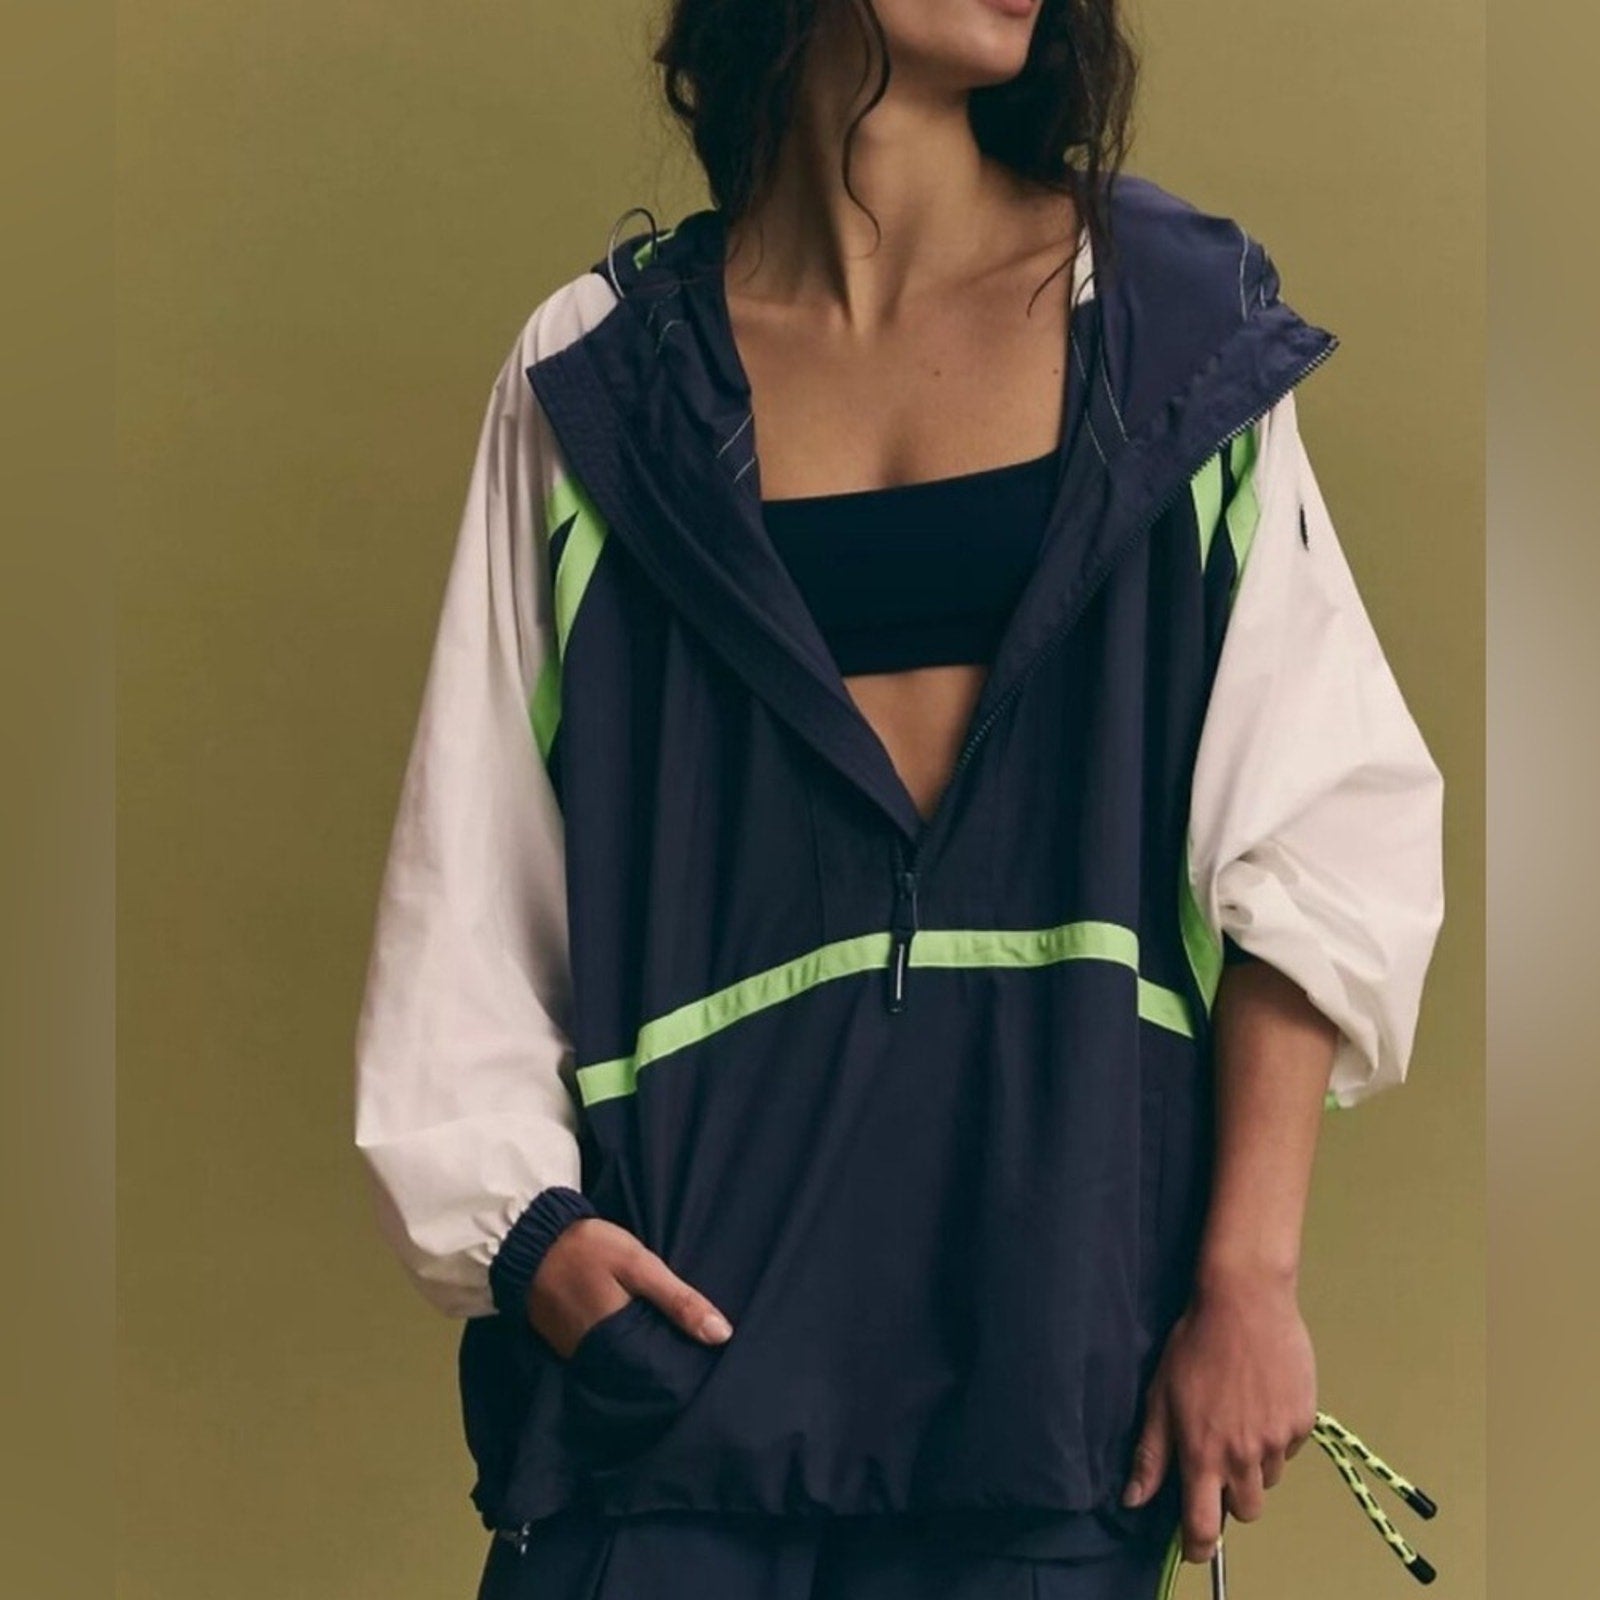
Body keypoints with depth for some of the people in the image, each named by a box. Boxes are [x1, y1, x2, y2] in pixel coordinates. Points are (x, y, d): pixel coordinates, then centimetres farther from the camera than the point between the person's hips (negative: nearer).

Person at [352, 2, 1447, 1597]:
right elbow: (475, 868, 6)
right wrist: (520, 1211, -7)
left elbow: (1319, 825, -1)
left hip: (1057, 1242, 0)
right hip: (698, 1256, 0)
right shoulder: (607, 370, 5)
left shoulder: (1173, 316, 4)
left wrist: (1248, 1276, -8)